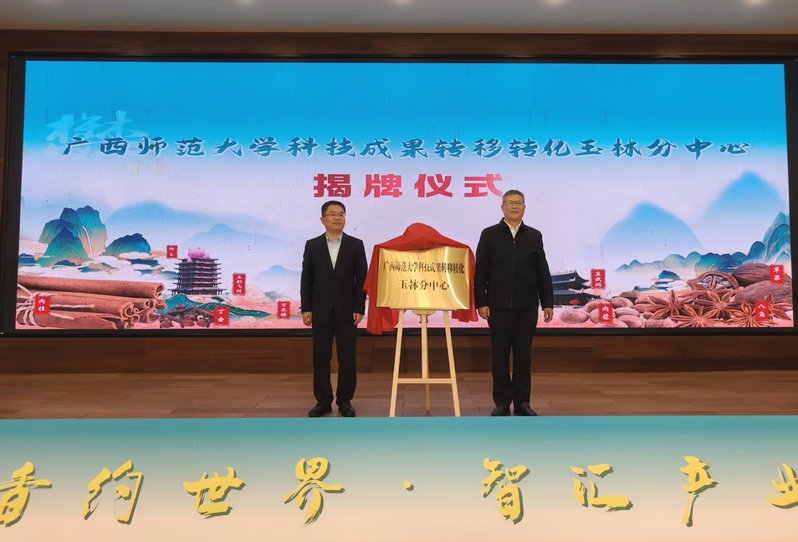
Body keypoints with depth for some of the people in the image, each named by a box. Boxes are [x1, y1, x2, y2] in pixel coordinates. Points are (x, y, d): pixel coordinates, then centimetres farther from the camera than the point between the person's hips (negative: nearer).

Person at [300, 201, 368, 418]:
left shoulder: (356, 244, 3)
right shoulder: (312, 245, 6)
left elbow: (362, 279, 1)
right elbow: (306, 279, 5)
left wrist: (359, 308, -6)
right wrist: (306, 308, -3)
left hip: (347, 311, -1)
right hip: (321, 311, 1)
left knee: (347, 358, 2)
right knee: (321, 357, 4)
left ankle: (345, 400, 15)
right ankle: (323, 401, 15)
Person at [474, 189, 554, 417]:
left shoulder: (534, 236, 8)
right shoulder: (489, 235, 3)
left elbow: (543, 273, 7)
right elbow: (480, 272, 0)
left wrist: (548, 302, 2)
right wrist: (481, 302, -6)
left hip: (527, 306, 1)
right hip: (498, 306, -1)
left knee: (523, 355, 7)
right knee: (500, 355, 4)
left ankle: (522, 402, 16)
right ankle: (502, 402, 14)